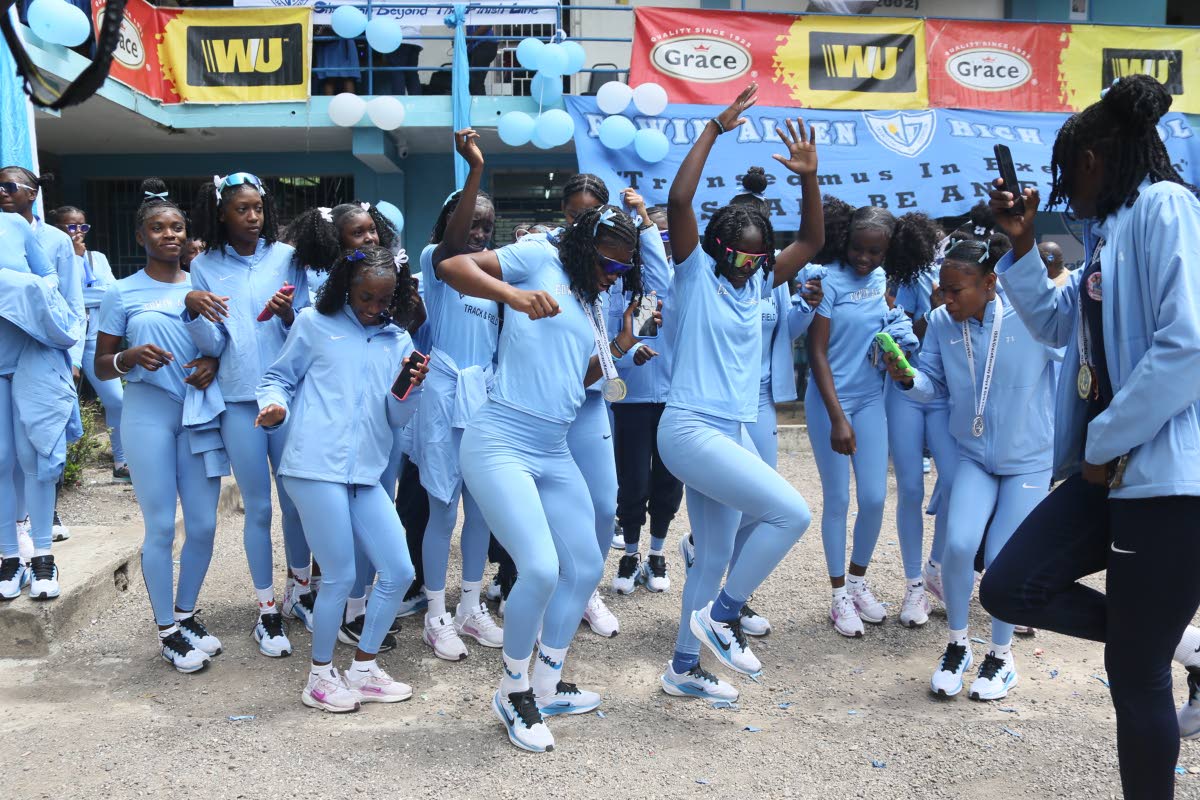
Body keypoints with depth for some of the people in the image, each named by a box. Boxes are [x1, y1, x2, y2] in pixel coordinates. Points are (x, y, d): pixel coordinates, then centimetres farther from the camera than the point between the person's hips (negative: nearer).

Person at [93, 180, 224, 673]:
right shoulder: (122, 293, 0)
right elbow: (100, 367, 2)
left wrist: (214, 363, -8)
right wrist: (131, 357, -19)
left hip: (199, 415, 3)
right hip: (149, 414, -3)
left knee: (203, 524, 6)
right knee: (161, 527, 1)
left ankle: (187, 614, 27)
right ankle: (167, 631, 16)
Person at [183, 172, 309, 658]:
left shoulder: (286, 258, 2)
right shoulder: (205, 266, 3)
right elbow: (212, 345, -2)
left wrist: (286, 313, -21)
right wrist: (194, 308, -20)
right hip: (239, 399, 0)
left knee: (296, 500, 7)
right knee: (258, 508, 6)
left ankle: (301, 587, 30)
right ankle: (266, 610, 19)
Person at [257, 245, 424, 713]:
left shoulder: (398, 342, 14)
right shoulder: (314, 324, 5)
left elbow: (397, 418, 9)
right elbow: (279, 377, 10)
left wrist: (410, 391, -12)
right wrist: (273, 405, -11)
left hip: (365, 473, 5)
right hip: (315, 466, -5)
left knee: (399, 572, 4)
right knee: (341, 577, -3)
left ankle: (363, 670, 23)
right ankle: (320, 678, 19)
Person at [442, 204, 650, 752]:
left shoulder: (592, 305, 18)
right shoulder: (540, 259, -3)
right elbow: (453, 266, -14)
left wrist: (618, 347, 12)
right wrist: (514, 294, -30)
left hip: (554, 452, 9)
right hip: (500, 443, -9)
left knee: (586, 568, 12)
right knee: (541, 569, -18)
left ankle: (545, 688, 31)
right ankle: (511, 691, 9)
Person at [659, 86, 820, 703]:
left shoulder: (757, 282, 14)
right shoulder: (696, 271, -3)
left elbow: (811, 240, 14)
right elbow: (679, 201, -17)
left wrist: (808, 177, 1)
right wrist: (715, 128, -14)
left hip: (725, 434, 8)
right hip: (689, 428, -8)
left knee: (714, 558, 12)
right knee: (792, 512, -17)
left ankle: (683, 669, 25)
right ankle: (720, 615, -1)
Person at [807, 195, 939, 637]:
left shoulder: (881, 278, 4)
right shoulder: (828, 280, -14)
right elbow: (817, 353, -16)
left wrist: (898, 326, 2)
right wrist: (838, 418, -19)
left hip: (871, 398, 5)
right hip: (830, 401, -5)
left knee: (875, 498, 5)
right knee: (838, 500, 3)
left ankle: (859, 580, 27)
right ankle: (839, 595, 18)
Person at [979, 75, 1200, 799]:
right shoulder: (1114, 230, 17)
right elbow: (1056, 323, 26)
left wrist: (1105, 442, -14)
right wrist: (1021, 243, 12)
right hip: (1114, 466, 9)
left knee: (1135, 671, 1)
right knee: (1008, 588, 4)